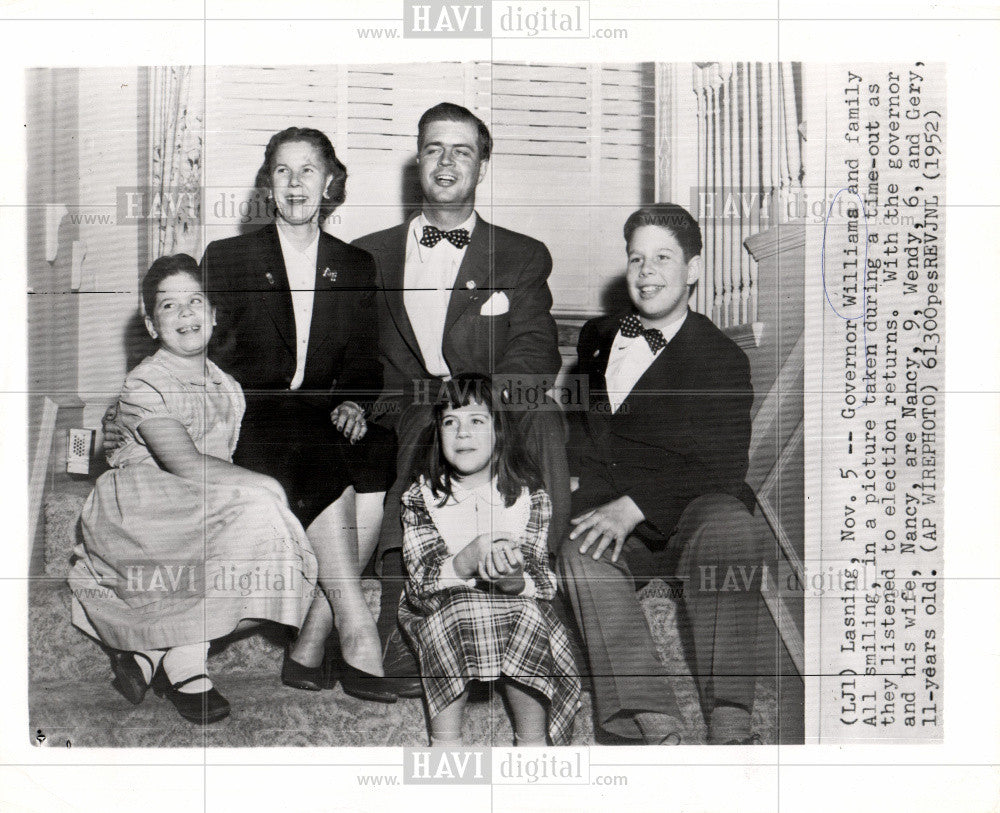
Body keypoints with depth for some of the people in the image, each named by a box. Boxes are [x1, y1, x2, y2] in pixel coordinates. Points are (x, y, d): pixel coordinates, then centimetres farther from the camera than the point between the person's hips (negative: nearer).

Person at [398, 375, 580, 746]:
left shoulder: (530, 496, 0)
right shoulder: (421, 496, 0)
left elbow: (543, 583, -9)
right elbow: (419, 586, -14)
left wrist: (515, 580, -34)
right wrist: (467, 561, -34)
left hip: (518, 615, 1)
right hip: (440, 617, 0)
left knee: (528, 612, -31)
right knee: (456, 605, -32)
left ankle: (532, 741, -16)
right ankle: (445, 737, -24)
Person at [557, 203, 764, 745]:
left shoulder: (722, 359, 2)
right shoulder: (598, 338, 20)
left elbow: (721, 471, -10)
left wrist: (634, 507, -22)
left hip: (685, 524, -3)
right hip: (606, 521, 3)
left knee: (727, 521, -36)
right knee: (580, 555, -31)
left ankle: (729, 726, -38)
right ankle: (656, 727, -38)